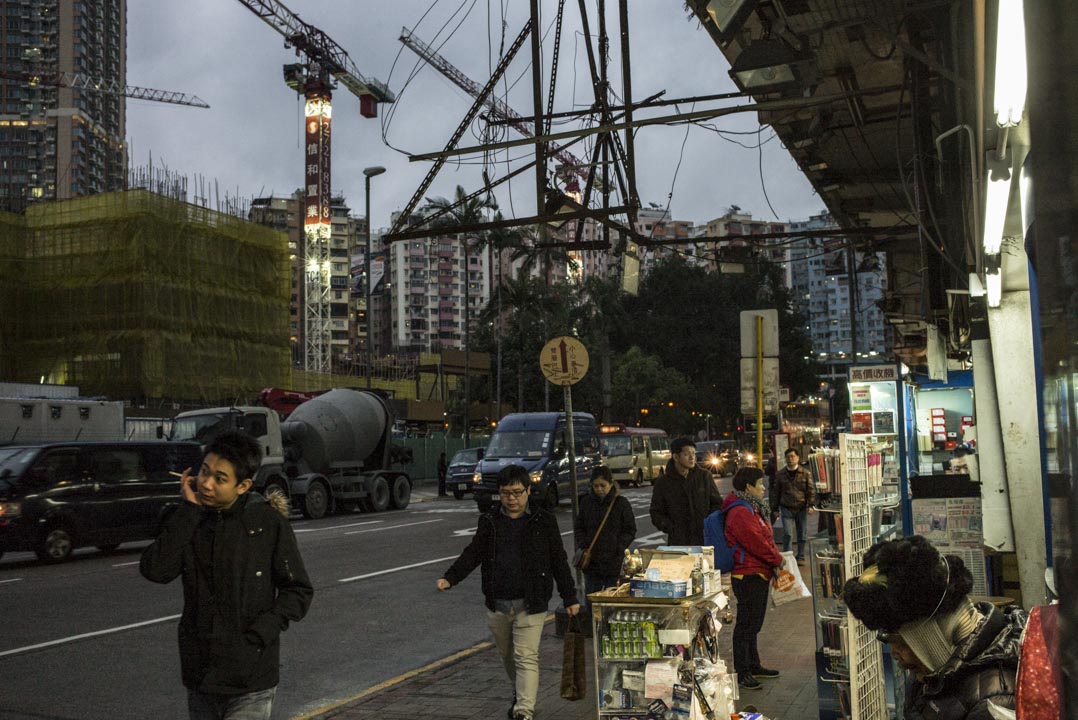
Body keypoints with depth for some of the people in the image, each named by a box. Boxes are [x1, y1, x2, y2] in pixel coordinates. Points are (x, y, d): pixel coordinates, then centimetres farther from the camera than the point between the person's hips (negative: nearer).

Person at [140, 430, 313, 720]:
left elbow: (299, 590, -3)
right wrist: (189, 510, -14)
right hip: (199, 678, 4)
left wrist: (260, 631, -15)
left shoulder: (269, 522, -8)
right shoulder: (188, 521, 2)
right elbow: (155, 570, -14)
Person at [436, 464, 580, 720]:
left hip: (530, 605, -4)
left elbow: (559, 561, 1)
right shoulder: (489, 521, 5)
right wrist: (450, 578, -6)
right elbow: (473, 554, 8)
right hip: (497, 604, 4)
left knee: (526, 657, -9)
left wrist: (569, 598, 1)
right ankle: (520, 695, 40)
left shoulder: (543, 521, -2)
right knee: (507, 655, 18)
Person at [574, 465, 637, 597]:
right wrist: (582, 546, -4)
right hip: (591, 560, 3)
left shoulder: (621, 503, -4)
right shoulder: (586, 502, 5)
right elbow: (578, 527, 12)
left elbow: (630, 531, -1)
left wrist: (618, 548, -13)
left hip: (614, 562, -3)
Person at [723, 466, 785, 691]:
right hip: (748, 575, -11)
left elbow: (765, 538, 18)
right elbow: (756, 542, -23)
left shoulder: (752, 508, 16)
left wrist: (775, 559, 3)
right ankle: (741, 673, 3)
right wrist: (778, 560, -10)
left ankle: (753, 666, 30)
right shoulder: (740, 512, -19)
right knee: (746, 625, -4)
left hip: (759, 574, 11)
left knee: (753, 624, 19)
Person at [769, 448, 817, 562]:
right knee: (787, 534, -10)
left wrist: (811, 505, -10)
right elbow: (775, 492, 9)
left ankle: (800, 556, 20)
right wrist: (775, 509, 6)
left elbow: (811, 489, 1)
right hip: (786, 508, 0)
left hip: (802, 508, 1)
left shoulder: (806, 473, 3)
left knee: (802, 534, 7)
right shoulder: (780, 474, 5)